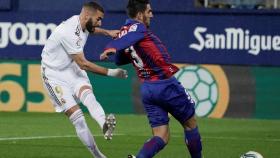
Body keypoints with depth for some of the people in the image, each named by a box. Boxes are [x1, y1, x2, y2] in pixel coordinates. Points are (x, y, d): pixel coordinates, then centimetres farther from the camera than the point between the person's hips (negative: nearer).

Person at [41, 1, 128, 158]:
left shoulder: (81, 22, -1)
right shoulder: (69, 32, -28)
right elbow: (83, 64, -24)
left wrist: (107, 32, 14)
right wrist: (109, 72, -21)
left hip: (72, 69, 6)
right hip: (55, 74, -6)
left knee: (87, 94, -27)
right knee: (75, 114, -17)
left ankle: (105, 124, -55)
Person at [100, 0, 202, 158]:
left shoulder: (123, 32, 10)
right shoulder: (137, 28, -12)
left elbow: (119, 60, 25)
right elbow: (126, 39, -34)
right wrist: (111, 48, -54)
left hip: (147, 89, 7)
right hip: (166, 84, -7)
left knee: (161, 137, 3)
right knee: (190, 124, 14)